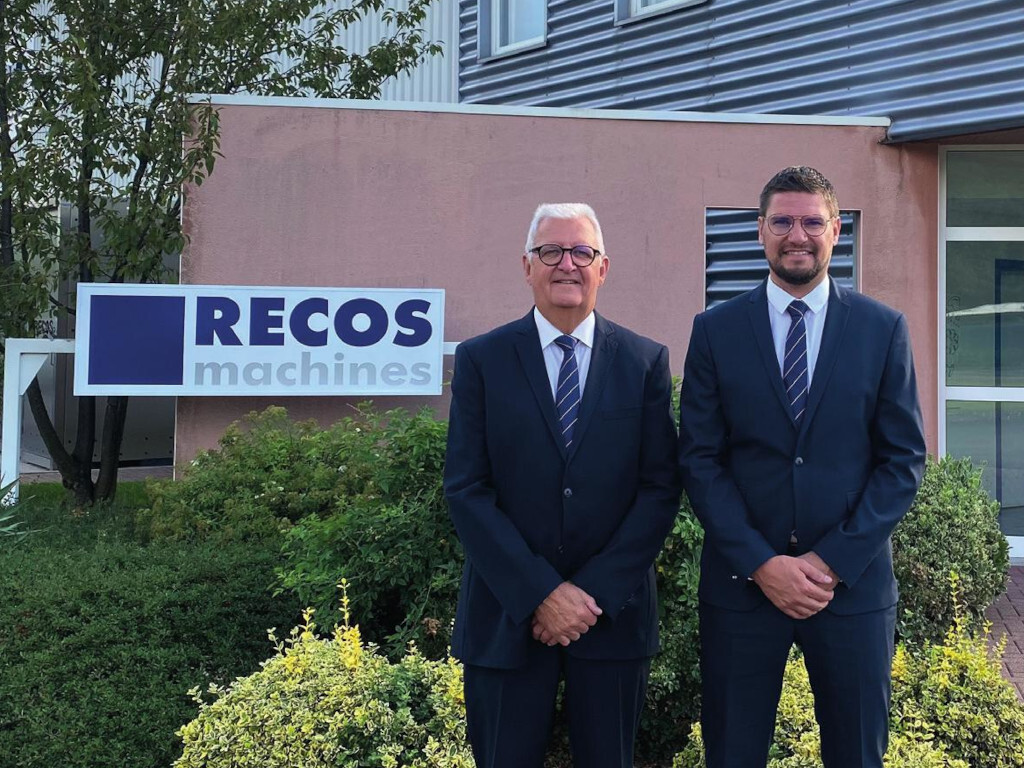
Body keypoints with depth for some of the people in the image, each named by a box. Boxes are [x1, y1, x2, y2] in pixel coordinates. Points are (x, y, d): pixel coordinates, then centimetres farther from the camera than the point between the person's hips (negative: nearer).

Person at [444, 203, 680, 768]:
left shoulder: (645, 362, 2)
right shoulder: (480, 360, -1)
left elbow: (661, 487, -1)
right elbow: (466, 490, -6)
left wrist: (597, 591, -10)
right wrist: (541, 592, -13)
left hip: (614, 611, 1)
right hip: (507, 615, -1)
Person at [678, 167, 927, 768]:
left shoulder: (884, 329, 2)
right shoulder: (715, 330, 1)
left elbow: (905, 459, 0)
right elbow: (699, 460, -2)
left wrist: (833, 560, -9)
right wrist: (761, 563, -11)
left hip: (853, 580, 1)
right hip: (741, 582, 0)